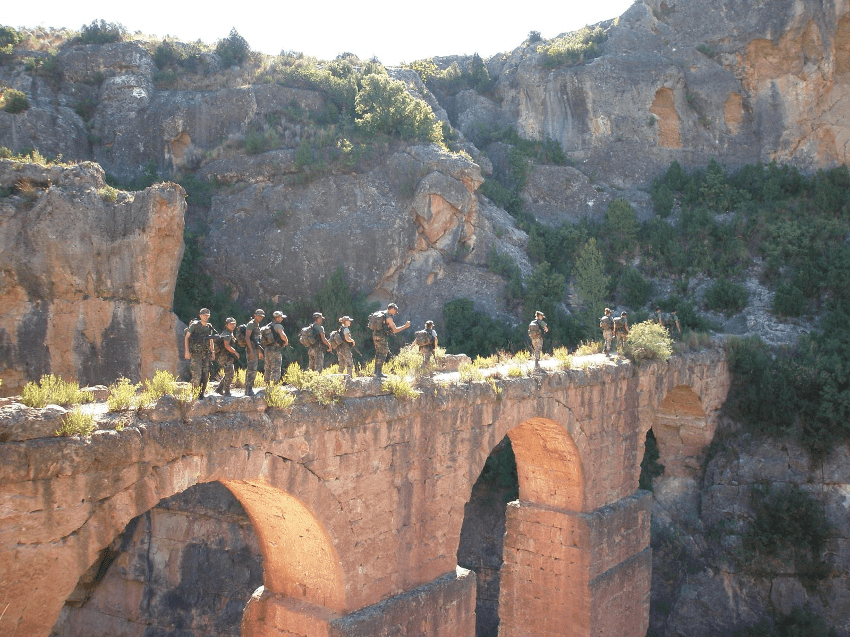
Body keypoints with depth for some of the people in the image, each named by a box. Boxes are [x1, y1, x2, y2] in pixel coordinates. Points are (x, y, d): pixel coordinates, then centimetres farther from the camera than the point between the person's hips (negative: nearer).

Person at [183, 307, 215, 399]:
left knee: (205, 375, 4)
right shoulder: (194, 325, -6)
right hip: (195, 353, -6)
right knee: (197, 374, -13)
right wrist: (187, 351, -12)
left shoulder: (209, 327, 11)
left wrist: (212, 352, 16)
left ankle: (201, 394, 11)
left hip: (206, 353, 6)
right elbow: (186, 337, -5)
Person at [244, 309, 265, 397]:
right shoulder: (251, 324, -10)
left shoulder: (257, 325, 19)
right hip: (250, 348, -10)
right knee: (251, 369, -14)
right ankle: (249, 390, -14)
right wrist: (251, 351, -25)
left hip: (255, 349, 10)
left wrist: (259, 351, 25)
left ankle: (248, 389, 15)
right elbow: (247, 337, -19)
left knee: (253, 369, 10)